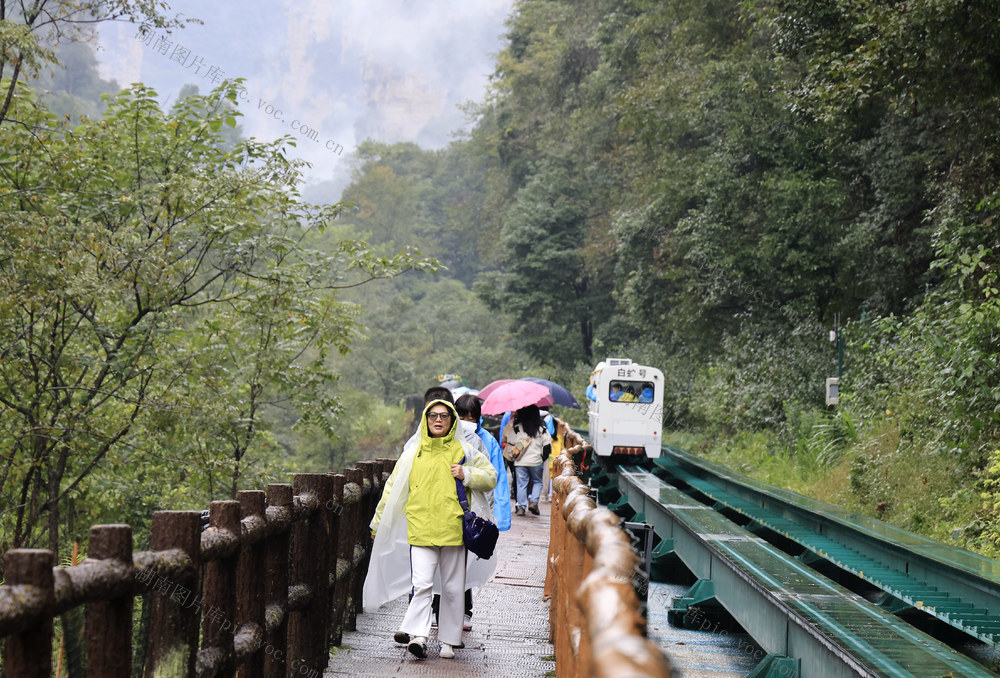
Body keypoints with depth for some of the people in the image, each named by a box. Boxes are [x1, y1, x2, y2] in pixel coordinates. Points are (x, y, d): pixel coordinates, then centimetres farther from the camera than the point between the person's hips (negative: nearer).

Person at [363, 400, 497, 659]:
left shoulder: (462, 450, 9)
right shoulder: (413, 452, 10)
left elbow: (491, 477, 14)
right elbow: (393, 488, 17)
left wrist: (466, 475, -5)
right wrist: (378, 523, 21)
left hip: (453, 528, 1)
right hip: (420, 528, -1)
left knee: (452, 587, 6)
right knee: (421, 584, -14)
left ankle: (449, 639, 16)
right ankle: (416, 635, -18)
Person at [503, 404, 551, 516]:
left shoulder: (516, 427, -1)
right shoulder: (541, 428, -1)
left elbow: (510, 442, 2)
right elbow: (547, 444, -1)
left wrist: (513, 455, 14)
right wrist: (543, 458, 12)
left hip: (520, 461, 0)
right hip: (536, 461, 0)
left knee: (521, 484, 5)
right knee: (537, 482, 16)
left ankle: (521, 507, 2)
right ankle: (534, 502, -1)